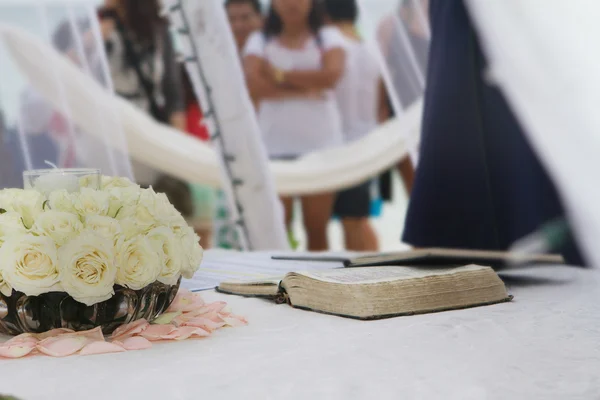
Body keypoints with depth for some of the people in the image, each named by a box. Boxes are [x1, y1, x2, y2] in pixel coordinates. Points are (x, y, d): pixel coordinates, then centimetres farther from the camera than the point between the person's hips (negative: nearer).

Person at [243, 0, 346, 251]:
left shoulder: (328, 37, 9)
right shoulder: (260, 41, 10)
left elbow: (331, 75, -11)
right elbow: (255, 85, -6)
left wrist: (280, 75, -6)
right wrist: (305, 89, -11)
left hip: (321, 143, 0)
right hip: (275, 146, 0)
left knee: (317, 228, 3)